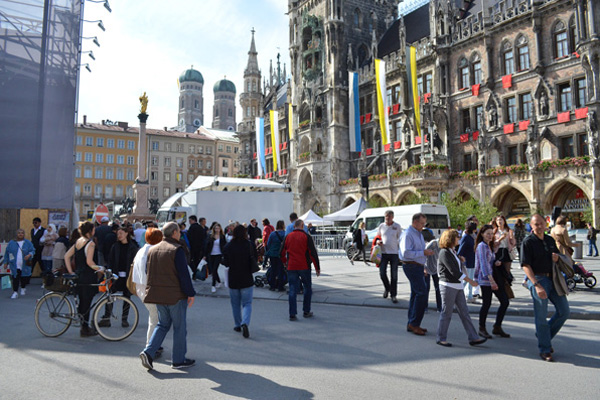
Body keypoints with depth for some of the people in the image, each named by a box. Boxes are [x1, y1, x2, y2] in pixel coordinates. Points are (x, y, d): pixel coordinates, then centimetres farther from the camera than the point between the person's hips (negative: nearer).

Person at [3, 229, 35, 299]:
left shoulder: (28, 243, 4)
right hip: (15, 266, 0)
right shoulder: (11, 243, 5)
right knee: (15, 279, -6)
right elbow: (7, 253, 10)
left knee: (24, 278, 8)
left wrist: (29, 255, -18)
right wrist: (6, 262, 6)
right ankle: (15, 292, 1)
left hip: (25, 266, 0)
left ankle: (23, 289, 33)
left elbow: (33, 250, 3)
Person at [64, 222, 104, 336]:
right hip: (88, 277, -8)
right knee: (86, 302, 0)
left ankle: (84, 326, 25)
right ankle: (85, 329, 8)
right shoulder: (90, 243, -15)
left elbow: (67, 256, 11)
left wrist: (71, 272, 12)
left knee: (82, 301, 15)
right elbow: (89, 262, -22)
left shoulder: (78, 242, 10)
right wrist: (99, 268, -7)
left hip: (78, 275, 8)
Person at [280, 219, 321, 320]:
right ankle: (306, 312, 19)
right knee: (307, 288, 14)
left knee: (292, 290, 5)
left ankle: (292, 314, 2)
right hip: (304, 267, -3)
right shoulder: (306, 236, -4)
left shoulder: (287, 237, 7)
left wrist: (285, 263, 27)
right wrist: (317, 267, -2)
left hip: (291, 267, 3)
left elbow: (282, 253, 11)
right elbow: (313, 253, -8)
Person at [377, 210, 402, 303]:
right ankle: (387, 288, 26)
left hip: (394, 253, -1)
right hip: (383, 253, 2)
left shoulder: (397, 226, 0)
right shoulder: (381, 226, 5)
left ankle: (393, 295, 13)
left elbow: (400, 239, 5)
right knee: (382, 273, -3)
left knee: (394, 276, 2)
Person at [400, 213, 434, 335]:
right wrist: (423, 253, -21)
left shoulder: (419, 234, 18)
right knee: (422, 293, -12)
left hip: (418, 267, 10)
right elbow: (406, 253, -23)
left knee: (416, 294, 11)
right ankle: (414, 323, -6)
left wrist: (424, 265, 22)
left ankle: (411, 324, 18)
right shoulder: (408, 234, -13)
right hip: (411, 267, -10)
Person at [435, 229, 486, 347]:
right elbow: (454, 271, -20)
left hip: (457, 286, 9)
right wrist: (470, 280, -17)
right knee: (446, 313, -1)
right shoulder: (444, 253, -15)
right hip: (448, 286, -9)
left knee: (464, 312, 9)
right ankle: (441, 339, 11)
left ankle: (473, 338, 13)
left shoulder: (453, 251, 14)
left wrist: (459, 258, 11)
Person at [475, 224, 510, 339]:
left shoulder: (489, 246, 18)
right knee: (487, 303, -4)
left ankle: (497, 327, 16)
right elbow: (484, 264, -20)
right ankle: (482, 329, 11)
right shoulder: (481, 246, -10)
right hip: (485, 278, -9)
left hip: (493, 277, 9)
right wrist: (491, 280, -28)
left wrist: (496, 262, 2)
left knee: (505, 301, 5)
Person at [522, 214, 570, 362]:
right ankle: (545, 350, 12)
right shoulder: (528, 242, -8)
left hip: (553, 279, 7)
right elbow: (525, 265, -14)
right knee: (541, 317, -1)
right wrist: (537, 285, -21)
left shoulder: (550, 240, 12)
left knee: (564, 311, 8)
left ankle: (544, 334, 27)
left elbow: (557, 256, 25)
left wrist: (556, 258, -2)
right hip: (537, 279, -7)